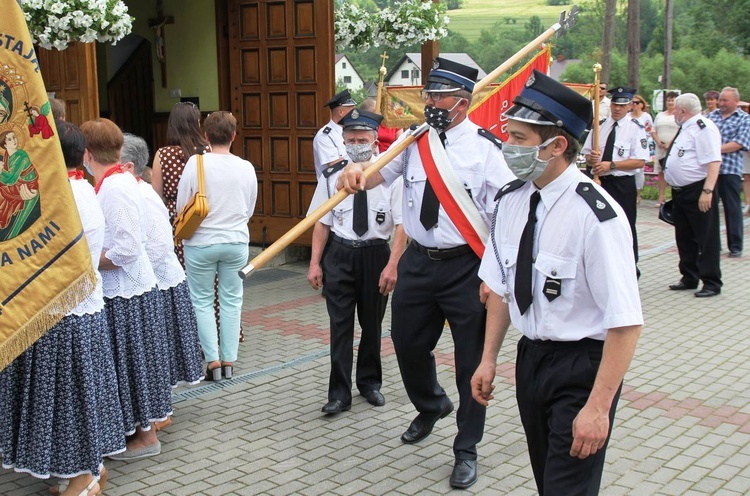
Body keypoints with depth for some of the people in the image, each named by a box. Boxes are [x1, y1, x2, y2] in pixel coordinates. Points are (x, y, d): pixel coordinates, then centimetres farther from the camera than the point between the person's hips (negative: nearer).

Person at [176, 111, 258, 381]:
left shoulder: (195, 163, -13)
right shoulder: (246, 167, -5)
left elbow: (181, 206, -7)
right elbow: (249, 210, 5)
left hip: (201, 242, -2)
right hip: (236, 241, 2)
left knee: (202, 301, 9)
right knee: (231, 301, 12)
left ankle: (213, 360, 7)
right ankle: (229, 359, 16)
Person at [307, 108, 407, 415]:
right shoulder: (332, 177, -1)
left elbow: (402, 225, -12)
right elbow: (322, 223, 3)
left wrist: (392, 266, -19)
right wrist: (315, 263, -2)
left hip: (376, 255, -1)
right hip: (340, 255, 1)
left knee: (372, 324, 16)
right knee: (340, 325, 1)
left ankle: (370, 382, 36)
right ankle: (340, 393, 11)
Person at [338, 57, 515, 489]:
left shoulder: (485, 147, -11)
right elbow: (379, 174, -1)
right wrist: (356, 173, -25)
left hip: (466, 266, -5)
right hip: (419, 260, 5)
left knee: (471, 359, 5)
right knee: (409, 344, 18)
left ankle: (466, 451, 24)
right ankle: (431, 406, 50)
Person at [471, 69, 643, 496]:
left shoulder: (596, 215, -24)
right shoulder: (511, 200, -2)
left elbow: (626, 322, -25)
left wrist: (598, 407, -25)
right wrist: (489, 359, 10)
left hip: (581, 366, -7)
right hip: (531, 357, 7)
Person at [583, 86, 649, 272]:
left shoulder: (635, 128, -4)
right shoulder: (599, 126, 9)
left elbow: (640, 161, -12)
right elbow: (587, 154, 13)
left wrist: (611, 165, -19)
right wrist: (591, 159, -12)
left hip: (623, 185, -4)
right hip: (599, 181, 4)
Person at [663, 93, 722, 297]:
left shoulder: (703, 127, -16)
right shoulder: (685, 128, 15)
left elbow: (713, 161, -23)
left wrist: (707, 191, -29)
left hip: (698, 191, -10)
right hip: (681, 192, 10)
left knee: (706, 239, -2)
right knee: (685, 238, 16)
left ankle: (711, 283, 5)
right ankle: (689, 278, 27)